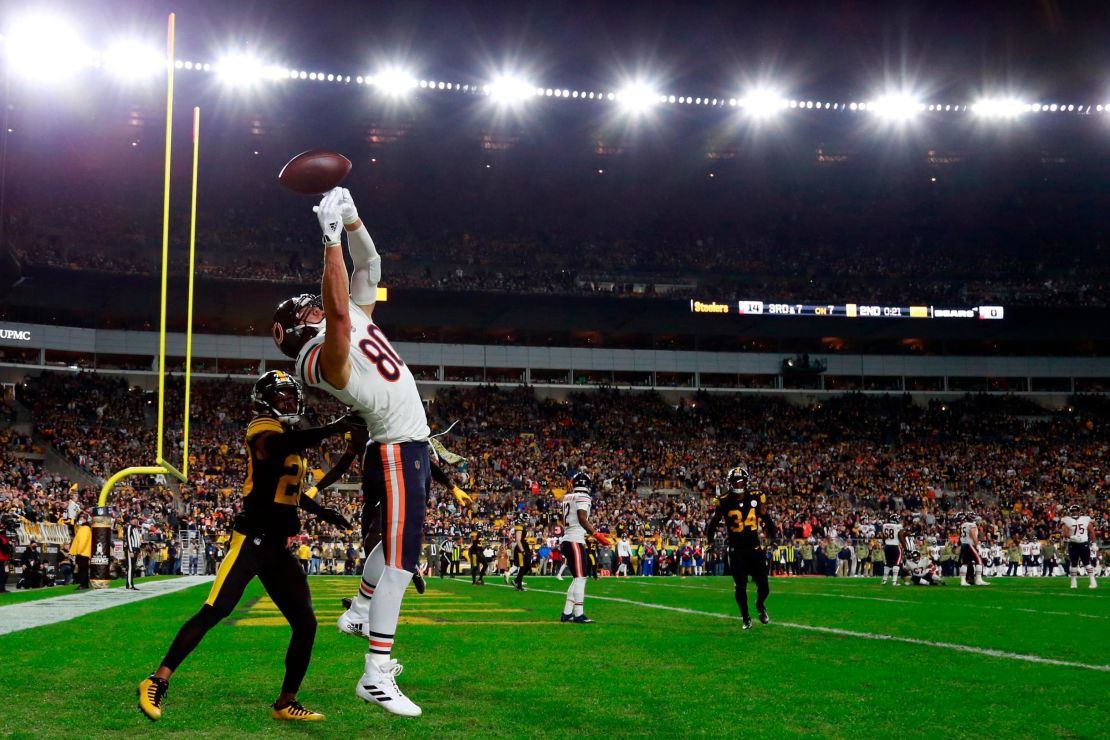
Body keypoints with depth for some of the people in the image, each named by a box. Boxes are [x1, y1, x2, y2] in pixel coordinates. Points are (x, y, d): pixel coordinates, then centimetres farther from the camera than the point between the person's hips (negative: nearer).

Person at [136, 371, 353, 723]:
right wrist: (333, 429, -38)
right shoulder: (264, 428, -8)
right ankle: (157, 681, -5)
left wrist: (323, 512, 28)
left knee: (306, 624, 5)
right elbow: (276, 446, -34)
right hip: (252, 539, -9)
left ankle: (286, 703, 16)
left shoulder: (293, 439, 19)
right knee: (213, 612, -14)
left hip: (277, 547, 9)